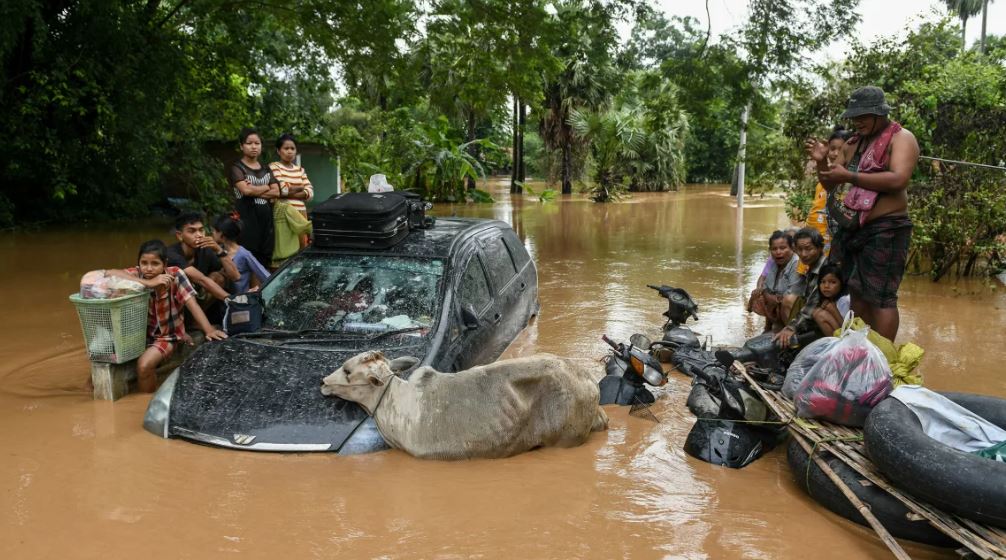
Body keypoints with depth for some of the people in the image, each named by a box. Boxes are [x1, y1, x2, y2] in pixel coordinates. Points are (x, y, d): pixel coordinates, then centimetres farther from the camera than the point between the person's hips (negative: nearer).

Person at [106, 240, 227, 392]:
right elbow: (110, 274, -32)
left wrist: (209, 331, -36)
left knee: (144, 364, -24)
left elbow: (192, 305, -22)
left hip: (168, 335, -3)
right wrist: (148, 283, -39)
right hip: (142, 332, 3)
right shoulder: (137, 274, -15)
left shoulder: (175, 275, -20)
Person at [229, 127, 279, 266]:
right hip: (246, 217, -5)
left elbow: (276, 192, 6)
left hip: (266, 216, 6)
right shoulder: (237, 168, 0)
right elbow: (246, 190, -16)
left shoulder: (266, 169, 18)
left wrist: (255, 190, -7)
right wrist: (266, 187, 0)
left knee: (265, 259, 2)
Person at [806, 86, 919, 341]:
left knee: (880, 296, -8)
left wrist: (849, 176, -23)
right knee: (857, 293, 10)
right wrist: (822, 162, 0)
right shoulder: (853, 143, 17)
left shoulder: (901, 138, -5)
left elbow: (898, 179, -22)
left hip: (884, 230, -8)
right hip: (851, 229, 8)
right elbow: (831, 184, 20)